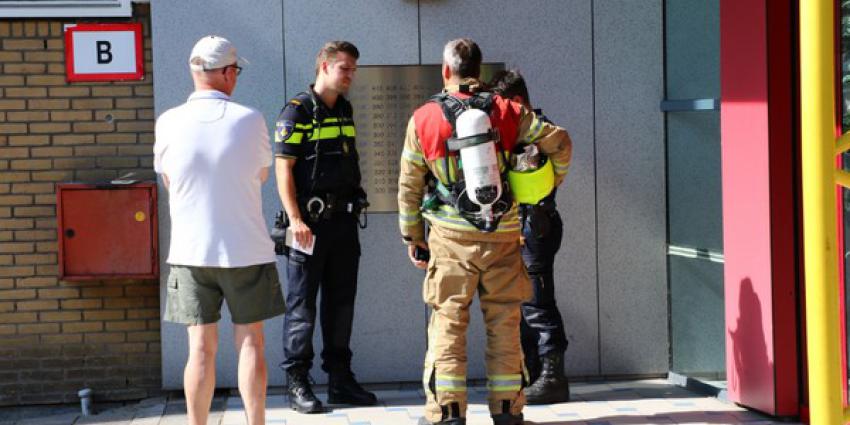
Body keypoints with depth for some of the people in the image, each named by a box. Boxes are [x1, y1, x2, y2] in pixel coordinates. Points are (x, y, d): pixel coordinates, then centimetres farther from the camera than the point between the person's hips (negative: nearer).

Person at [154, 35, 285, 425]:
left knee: (201, 347, 6)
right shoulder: (249, 120, -8)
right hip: (246, 250, -1)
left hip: (191, 251, 1)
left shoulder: (169, 123, -5)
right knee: (250, 343, 7)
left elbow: (168, 179, 9)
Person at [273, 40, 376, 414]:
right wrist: (295, 219, -18)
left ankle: (340, 379, 19)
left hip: (343, 221, 7)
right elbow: (283, 169, -11)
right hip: (310, 223, -7)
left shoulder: (344, 110, 15)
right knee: (302, 304, -2)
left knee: (341, 302, 11)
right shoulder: (298, 110, -7)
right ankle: (297, 383, 4)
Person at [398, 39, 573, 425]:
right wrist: (551, 183, 22)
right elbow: (560, 141, 4)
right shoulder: (508, 112, 2)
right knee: (504, 323, 9)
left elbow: (409, 186, 4)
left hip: (451, 236, -1)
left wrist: (412, 237, 13)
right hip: (503, 234, 1)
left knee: (448, 323, 5)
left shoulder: (423, 119, 0)